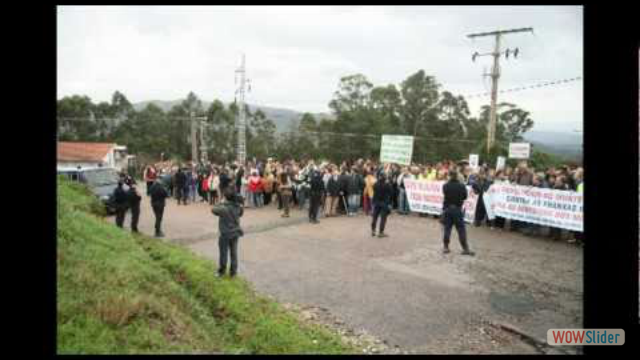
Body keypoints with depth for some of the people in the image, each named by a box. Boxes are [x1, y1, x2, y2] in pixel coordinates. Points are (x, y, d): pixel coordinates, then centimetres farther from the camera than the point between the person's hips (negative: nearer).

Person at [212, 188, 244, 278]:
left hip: (225, 234, -4)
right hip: (235, 233, 5)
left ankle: (222, 271, 26)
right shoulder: (238, 206, -9)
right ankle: (233, 271, 24)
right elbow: (241, 213, 12)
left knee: (223, 253, 11)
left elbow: (213, 210, -8)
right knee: (233, 253, 14)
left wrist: (220, 204, 3)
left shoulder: (223, 207, -25)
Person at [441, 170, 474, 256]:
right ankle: (465, 249, 6)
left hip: (447, 209, 2)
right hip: (457, 209, -1)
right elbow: (465, 197, 2)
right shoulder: (461, 186, -10)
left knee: (447, 228, 9)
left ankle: (446, 247, 13)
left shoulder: (445, 186, -8)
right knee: (461, 229, 3)